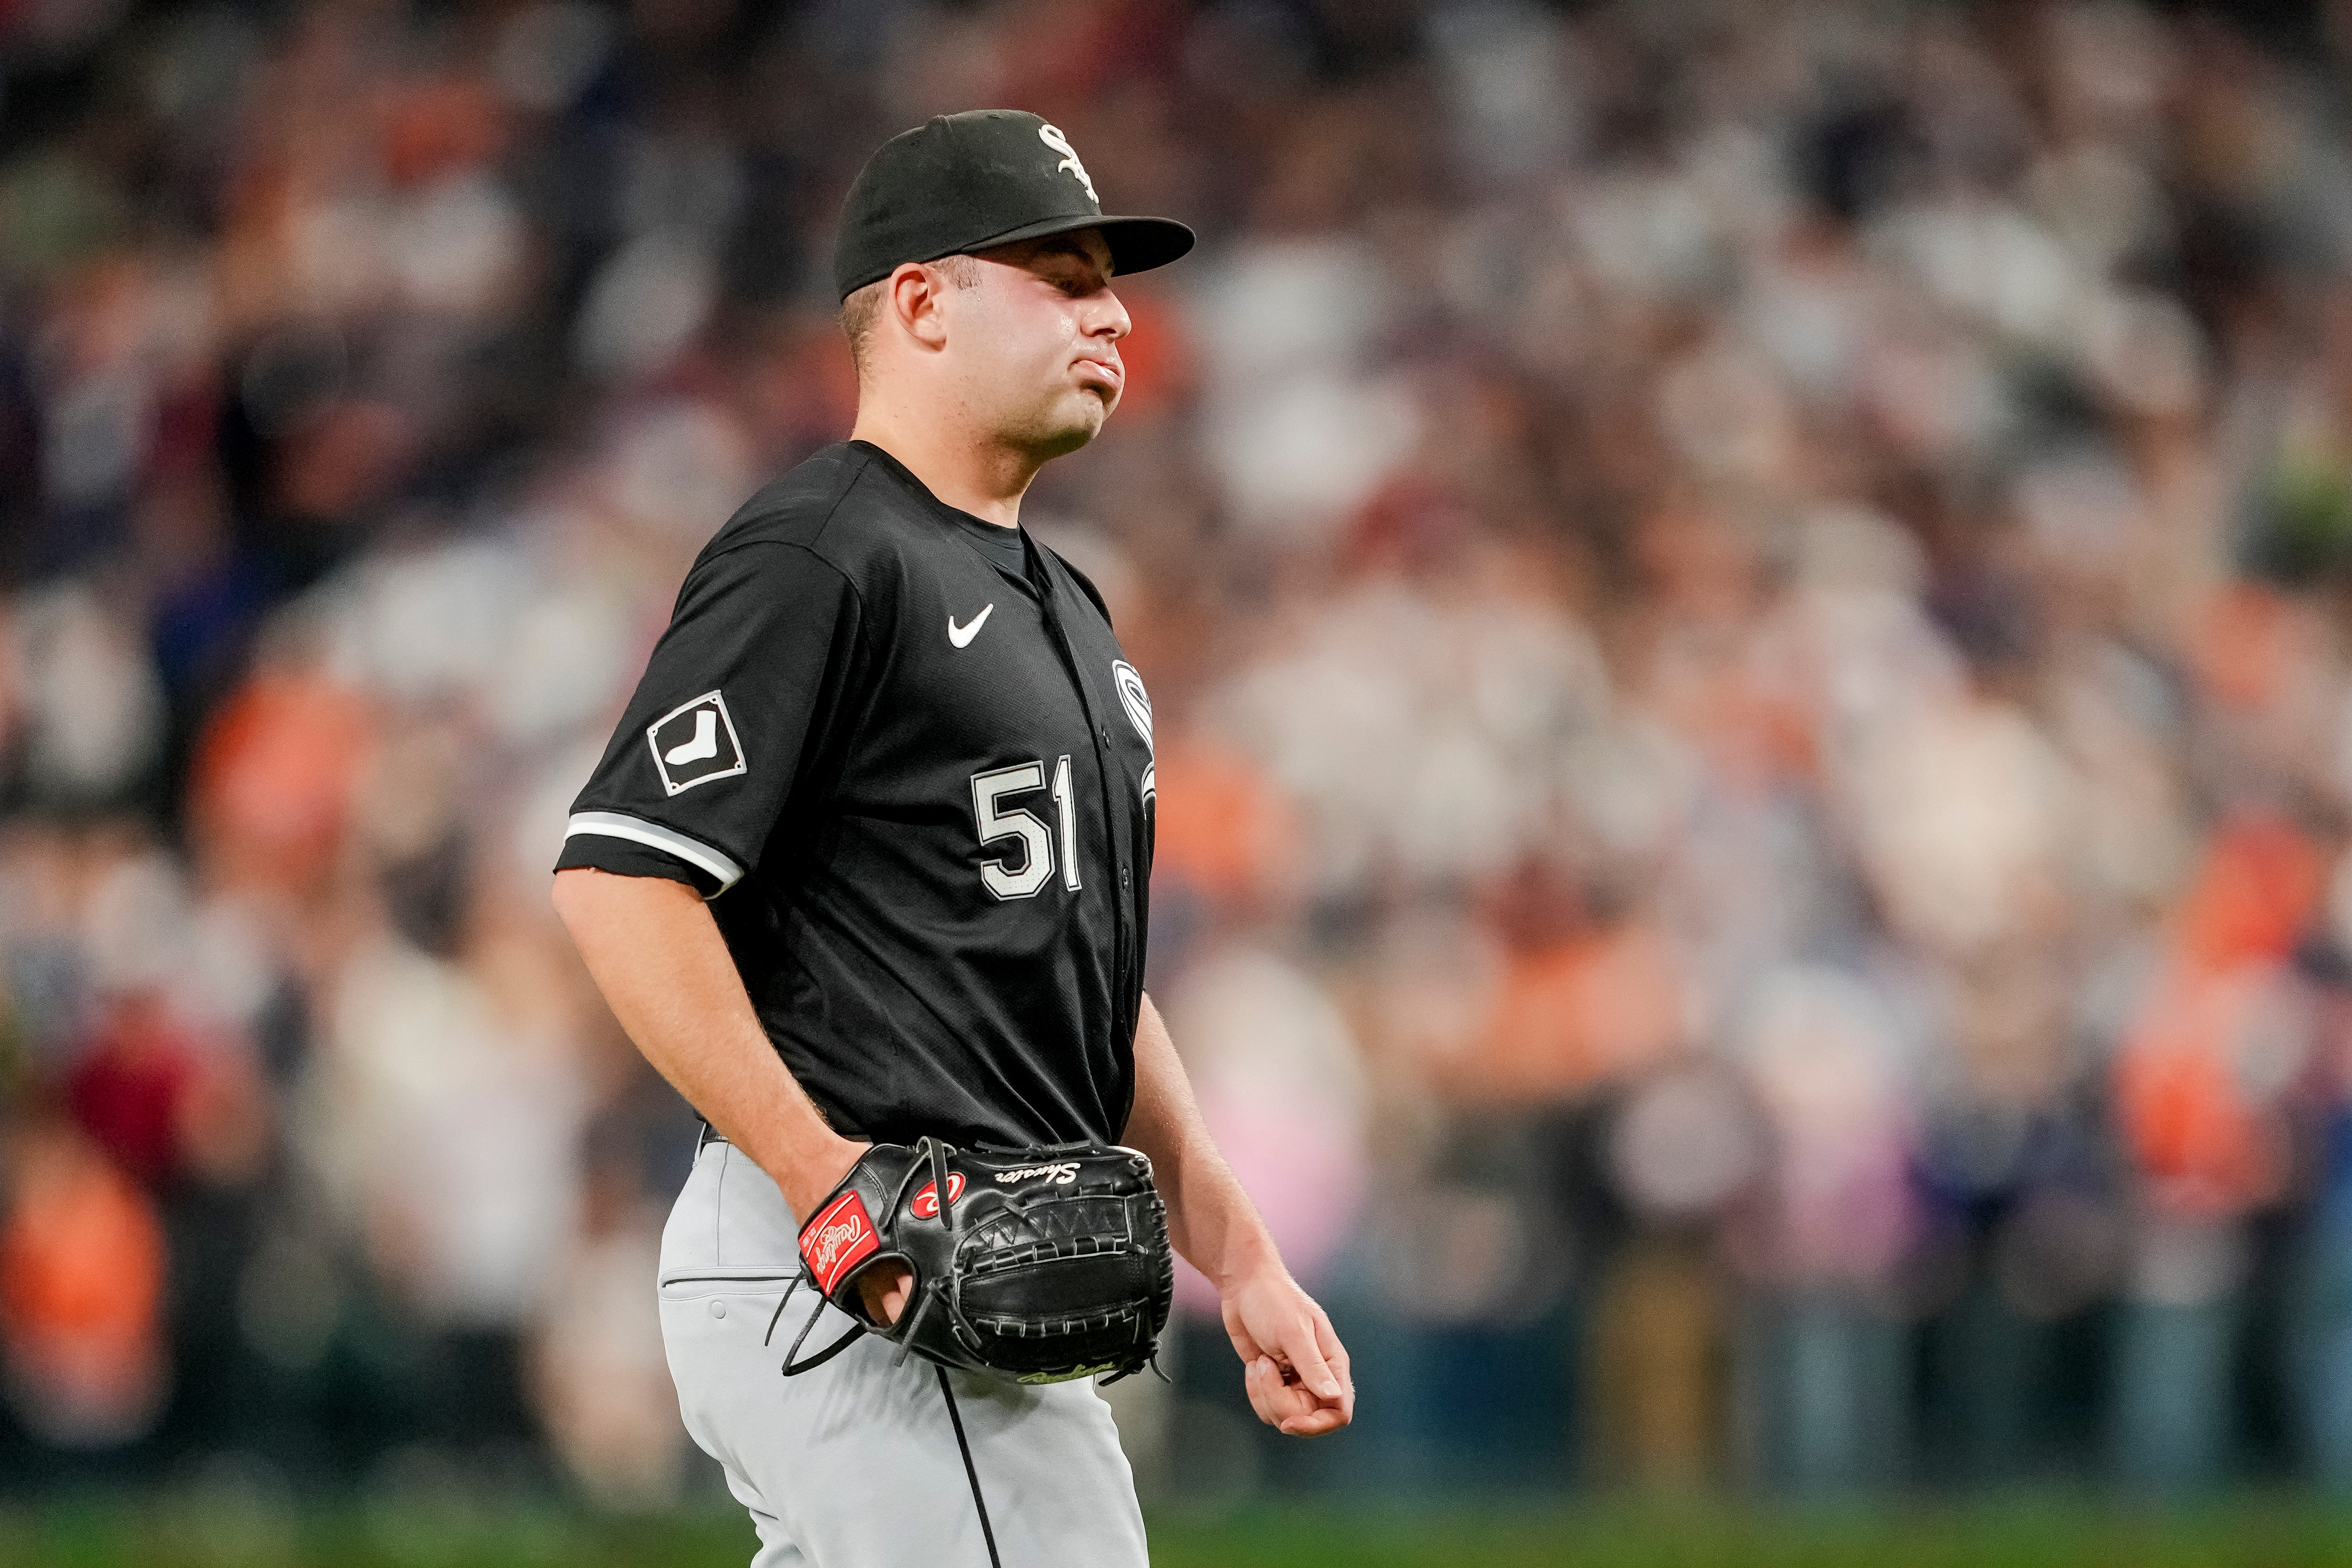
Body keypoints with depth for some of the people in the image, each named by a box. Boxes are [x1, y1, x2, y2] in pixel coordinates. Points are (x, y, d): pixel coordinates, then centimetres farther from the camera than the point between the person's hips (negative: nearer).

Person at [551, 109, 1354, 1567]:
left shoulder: (1061, 610, 23)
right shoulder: (813, 558, -8)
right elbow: (621, 876, -17)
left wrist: (1237, 1255, 19)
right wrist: (822, 1172, -23)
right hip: (863, 1284, -10)